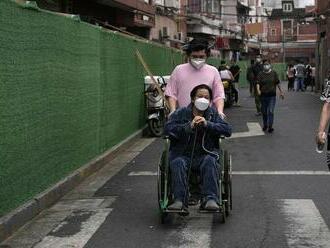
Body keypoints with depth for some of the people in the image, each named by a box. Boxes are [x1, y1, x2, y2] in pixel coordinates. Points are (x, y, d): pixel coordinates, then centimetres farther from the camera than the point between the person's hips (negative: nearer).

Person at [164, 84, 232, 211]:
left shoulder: (213, 114, 13)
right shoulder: (181, 113, 9)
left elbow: (227, 130, 0)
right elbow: (168, 128, -6)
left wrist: (208, 124, -13)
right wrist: (189, 126, -18)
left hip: (205, 154, 0)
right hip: (182, 154, 0)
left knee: (210, 162, -32)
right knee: (178, 163, -32)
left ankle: (210, 199, -37)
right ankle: (179, 200, -35)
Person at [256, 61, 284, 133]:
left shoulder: (274, 73, 3)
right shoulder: (261, 74, 1)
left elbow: (277, 83, 10)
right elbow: (258, 83, -9)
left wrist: (281, 92, 12)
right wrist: (258, 90, -28)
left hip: (272, 95, -1)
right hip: (263, 95, 1)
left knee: (270, 111, -9)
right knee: (264, 112, 11)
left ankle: (270, 126, -6)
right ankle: (265, 125, 28)